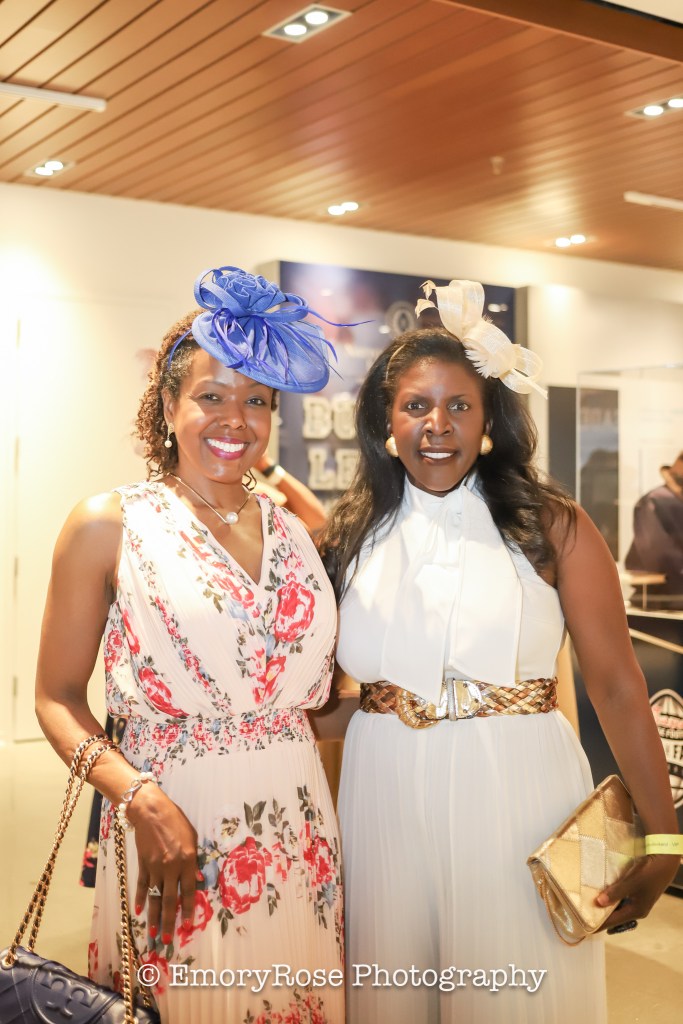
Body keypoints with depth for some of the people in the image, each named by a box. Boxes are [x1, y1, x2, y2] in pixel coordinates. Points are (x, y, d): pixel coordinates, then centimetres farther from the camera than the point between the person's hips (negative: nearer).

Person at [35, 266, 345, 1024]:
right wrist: (140, 799, -18)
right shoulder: (109, 524, -5)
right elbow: (57, 699, -5)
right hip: (174, 823, -4)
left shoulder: (294, 529, 7)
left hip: (297, 831, 4)